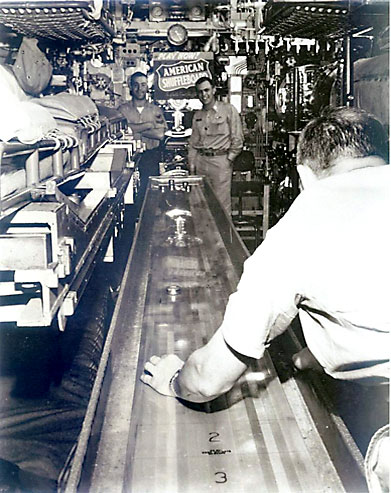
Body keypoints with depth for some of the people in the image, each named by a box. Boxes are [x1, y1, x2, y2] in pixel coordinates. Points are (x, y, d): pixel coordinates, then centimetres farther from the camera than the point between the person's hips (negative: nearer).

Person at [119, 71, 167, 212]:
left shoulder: (156, 110, 11)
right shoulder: (123, 109, 8)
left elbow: (160, 134, -3)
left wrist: (135, 129, -4)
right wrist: (150, 124, -6)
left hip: (151, 157, 1)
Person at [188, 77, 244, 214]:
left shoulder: (228, 110, 1)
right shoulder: (197, 115, 16)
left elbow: (237, 139, -1)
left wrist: (229, 159, -4)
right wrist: (191, 164, 10)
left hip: (220, 160, -5)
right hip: (201, 160, 5)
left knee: (222, 202, -7)